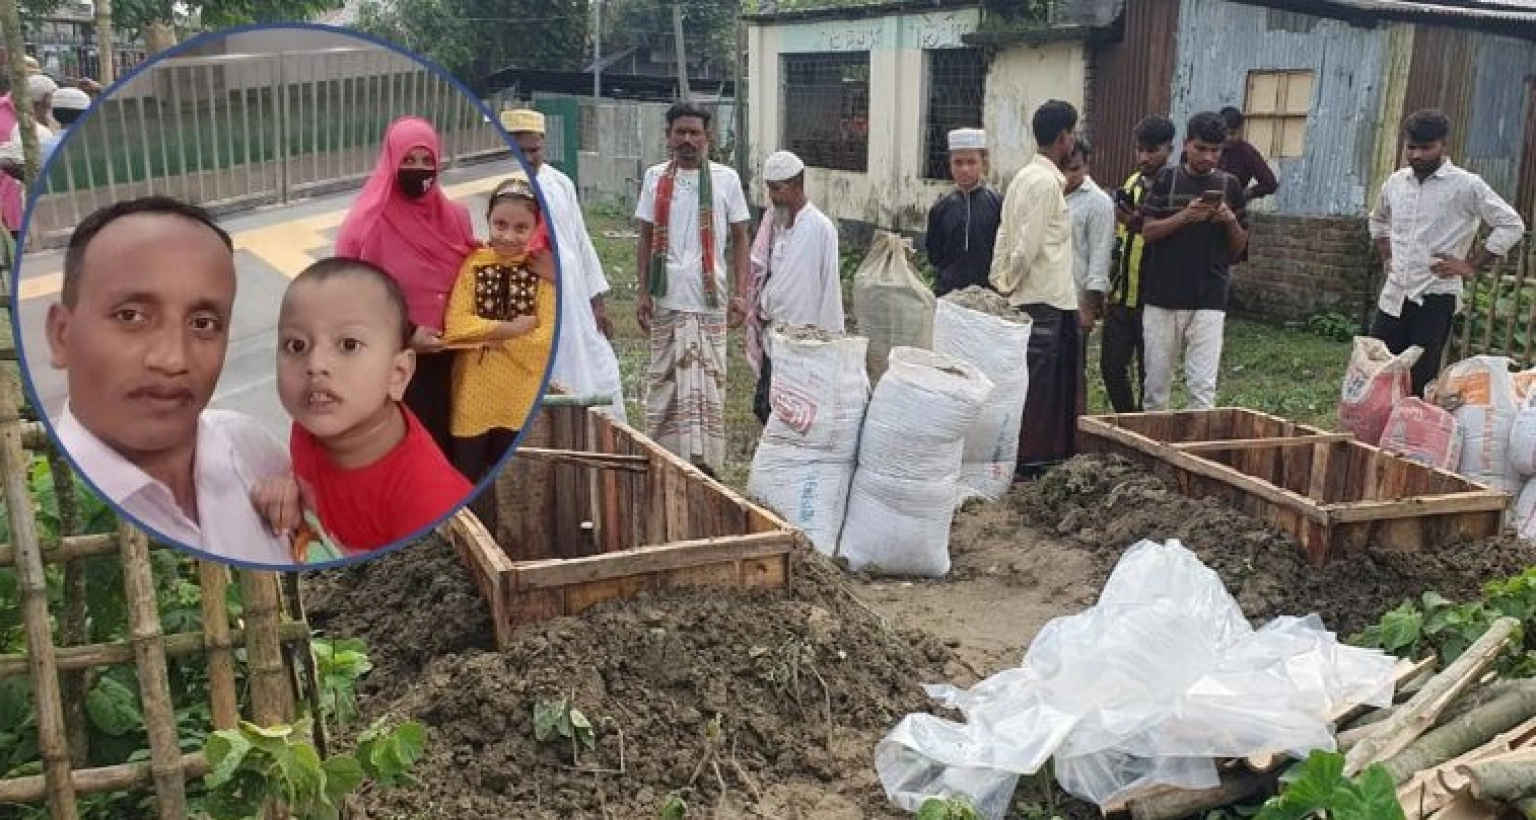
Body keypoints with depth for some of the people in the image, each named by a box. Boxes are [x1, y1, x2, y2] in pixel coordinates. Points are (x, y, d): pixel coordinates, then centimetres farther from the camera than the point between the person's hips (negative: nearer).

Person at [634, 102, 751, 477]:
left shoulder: (725, 178, 2)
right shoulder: (656, 177, 7)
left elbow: (740, 239, 5)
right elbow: (646, 239, 10)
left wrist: (741, 293, -4)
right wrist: (643, 293, 3)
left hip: (709, 299, -1)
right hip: (666, 297, 2)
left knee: (707, 381, -1)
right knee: (664, 378, 7)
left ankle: (704, 461, 7)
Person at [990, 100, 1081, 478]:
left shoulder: (1025, 176, 13)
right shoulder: (1047, 182, -15)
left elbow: (1005, 233, 13)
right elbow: (1029, 244, -18)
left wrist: (1000, 281, 12)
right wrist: (1009, 284, -5)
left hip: (1026, 295, 9)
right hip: (1045, 297, -9)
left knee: (1033, 379, 15)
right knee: (1040, 381, -2)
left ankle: (1027, 454, 22)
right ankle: (1030, 457, 4)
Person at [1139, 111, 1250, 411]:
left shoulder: (1229, 185, 7)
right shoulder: (1167, 179, 4)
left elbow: (1238, 248, 11)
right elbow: (1148, 231, -2)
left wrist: (1231, 221, -9)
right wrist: (1186, 216, -16)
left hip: (1209, 300, 0)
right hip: (1163, 297, 0)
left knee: (1203, 386, -6)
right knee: (1156, 381, 7)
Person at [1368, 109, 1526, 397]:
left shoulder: (1466, 186, -8)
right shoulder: (1395, 182, 8)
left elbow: (1511, 225, -8)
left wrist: (1471, 265, -10)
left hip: (1435, 299, -5)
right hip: (1393, 296, 5)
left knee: (1421, 381, -1)